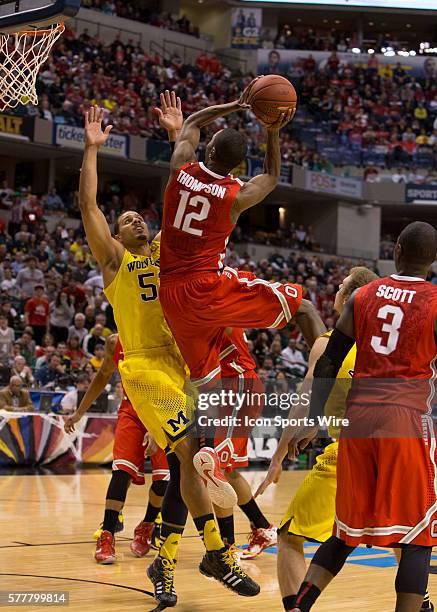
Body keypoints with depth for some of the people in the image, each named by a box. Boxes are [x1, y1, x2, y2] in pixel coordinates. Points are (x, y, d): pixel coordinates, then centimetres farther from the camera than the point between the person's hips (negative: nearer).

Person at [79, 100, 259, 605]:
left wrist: (178, 136, 14)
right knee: (191, 454, -17)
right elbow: (88, 205, -2)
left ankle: (164, 563, 13)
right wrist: (92, 148, -3)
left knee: (183, 462, 3)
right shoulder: (114, 259, 9)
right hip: (146, 367, -5)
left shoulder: (166, 252, 20)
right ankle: (217, 554, -10)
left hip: (184, 364, 5)